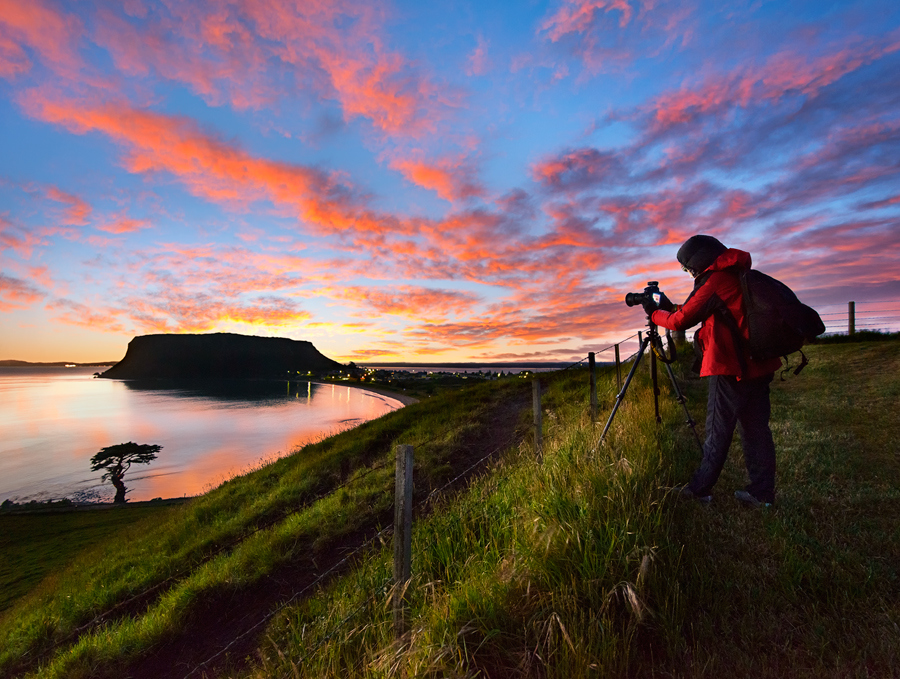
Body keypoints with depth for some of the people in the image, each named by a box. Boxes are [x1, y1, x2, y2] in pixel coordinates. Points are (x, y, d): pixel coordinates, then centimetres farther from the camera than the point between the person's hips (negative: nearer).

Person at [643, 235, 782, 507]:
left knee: (719, 430, -1)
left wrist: (654, 313, 7)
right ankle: (762, 493, 18)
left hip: (732, 368, -9)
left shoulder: (715, 282, -12)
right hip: (758, 365, 9)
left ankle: (700, 489, 10)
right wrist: (669, 306, 20)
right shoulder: (739, 276, 17)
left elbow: (681, 321, -9)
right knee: (755, 428, 11)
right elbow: (695, 312, 23)